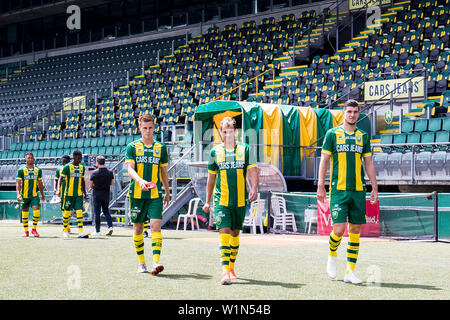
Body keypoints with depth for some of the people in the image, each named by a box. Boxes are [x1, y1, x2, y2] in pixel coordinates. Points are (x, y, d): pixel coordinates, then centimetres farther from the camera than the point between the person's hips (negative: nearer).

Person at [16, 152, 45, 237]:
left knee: (36, 210, -15)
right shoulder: (21, 170, -1)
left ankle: (34, 229, 1)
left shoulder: (38, 170, 8)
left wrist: (42, 195, 21)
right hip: (24, 196, -1)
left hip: (34, 195, 1)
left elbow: (40, 184, 17)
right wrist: (18, 194, -18)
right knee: (25, 213, 5)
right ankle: (26, 231, 20)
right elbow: (18, 183, -5)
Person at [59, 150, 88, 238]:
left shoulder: (82, 167, 11)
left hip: (79, 194, 4)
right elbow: (61, 179, -3)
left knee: (79, 211, -6)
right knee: (67, 212, 4)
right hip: (69, 194, -4)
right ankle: (65, 230, 21)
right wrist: (59, 190, -10)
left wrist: (84, 193, 20)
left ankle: (80, 232, -11)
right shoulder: (67, 167, -5)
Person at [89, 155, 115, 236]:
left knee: (97, 212, 4)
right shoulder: (110, 172, -3)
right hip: (106, 194, 3)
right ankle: (110, 226, -1)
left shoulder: (94, 173, -11)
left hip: (96, 194, -3)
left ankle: (97, 231, 6)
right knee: (106, 211, 16)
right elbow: (112, 183, 7)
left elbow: (90, 186, -5)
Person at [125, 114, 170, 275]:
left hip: (155, 195, 0)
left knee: (156, 225, -14)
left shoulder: (160, 147, 10)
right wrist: (140, 180, -27)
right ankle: (141, 262, 20)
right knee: (138, 228, 7)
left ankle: (156, 262, -19)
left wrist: (167, 193, 21)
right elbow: (130, 169, -7)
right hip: (136, 194, 0)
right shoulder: (132, 146, 4)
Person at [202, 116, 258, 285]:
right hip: (221, 200, -1)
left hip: (240, 200, 1)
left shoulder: (245, 149, 3)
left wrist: (254, 188, -23)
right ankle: (225, 271, -17)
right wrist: (207, 201, 14)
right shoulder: (215, 151, 5)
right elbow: (211, 177, 13)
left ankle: (231, 267, 27)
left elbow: (252, 170, -4)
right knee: (224, 231, -13)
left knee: (235, 233, 11)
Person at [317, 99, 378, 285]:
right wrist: (321, 186, -6)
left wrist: (375, 188, 10)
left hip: (358, 190, 4)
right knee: (339, 229, -11)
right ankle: (332, 255, 19)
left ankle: (350, 271, 10)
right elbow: (324, 160, 1)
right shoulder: (332, 134, 1)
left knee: (355, 230, 3)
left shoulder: (363, 136, 12)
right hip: (338, 190, -4)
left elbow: (369, 163, 15)